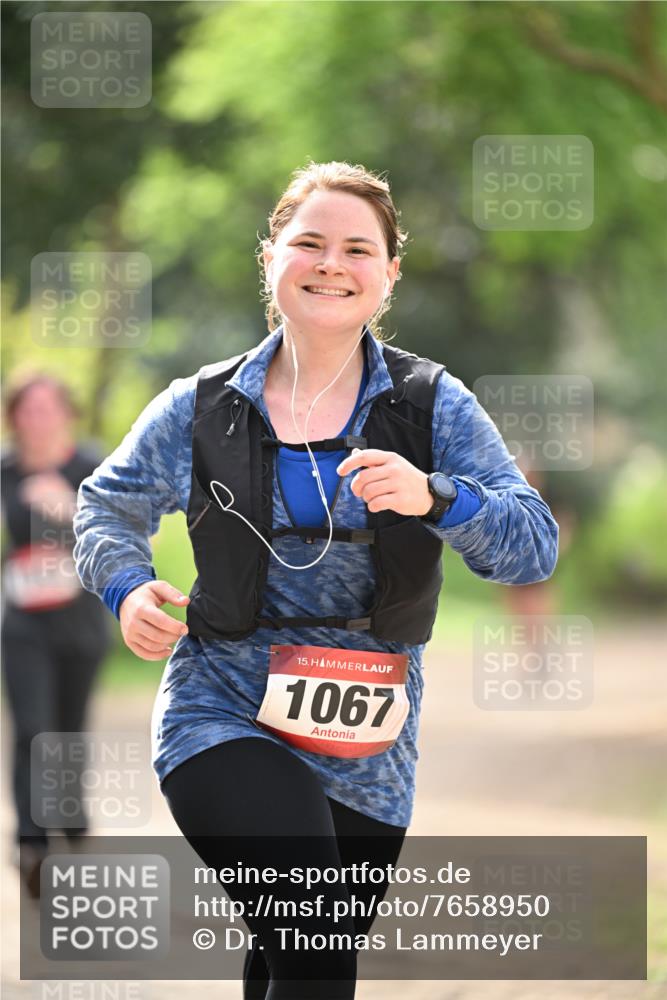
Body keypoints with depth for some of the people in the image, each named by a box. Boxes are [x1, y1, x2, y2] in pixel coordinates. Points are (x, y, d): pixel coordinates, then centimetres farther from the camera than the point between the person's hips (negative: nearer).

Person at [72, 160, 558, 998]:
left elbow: (534, 545, -8)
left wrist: (434, 497, -27)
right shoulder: (202, 409, 0)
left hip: (365, 750, 2)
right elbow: (107, 504, 15)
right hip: (222, 716, -2)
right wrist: (126, 587, -7)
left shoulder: (434, 408, -1)